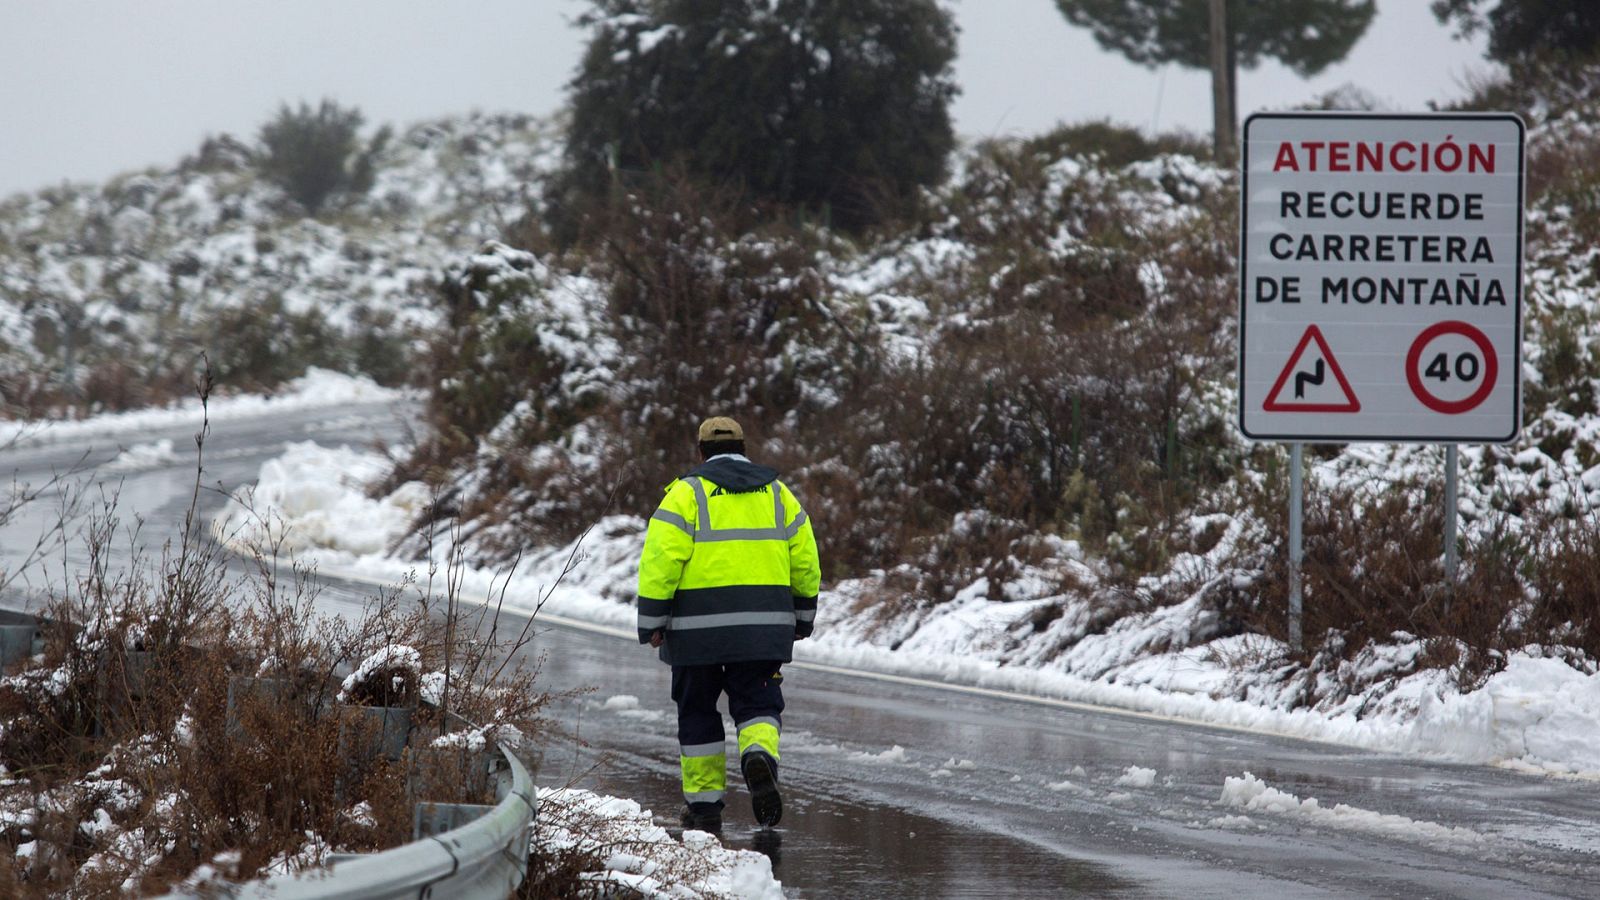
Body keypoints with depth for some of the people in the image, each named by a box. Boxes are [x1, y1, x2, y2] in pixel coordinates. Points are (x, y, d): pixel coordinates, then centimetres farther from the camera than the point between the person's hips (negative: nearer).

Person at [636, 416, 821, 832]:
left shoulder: (688, 493, -2)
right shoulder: (777, 494, 11)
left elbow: (661, 560, -10)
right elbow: (805, 561, 11)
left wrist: (652, 621, -5)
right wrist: (802, 618, 21)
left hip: (698, 625, -2)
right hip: (762, 626, 2)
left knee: (698, 712, 9)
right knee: (757, 704, 8)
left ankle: (704, 805, 10)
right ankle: (760, 755, -24)